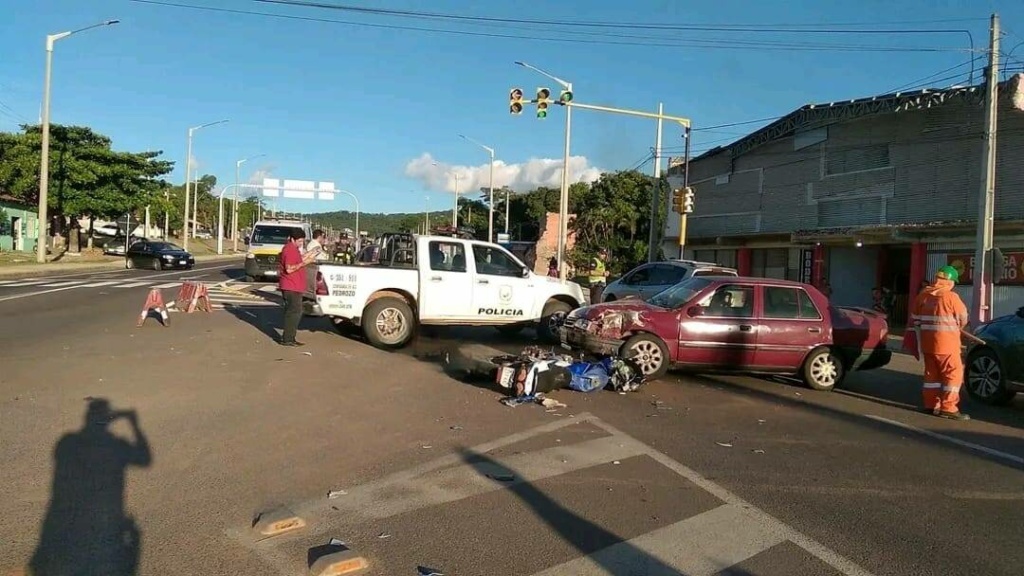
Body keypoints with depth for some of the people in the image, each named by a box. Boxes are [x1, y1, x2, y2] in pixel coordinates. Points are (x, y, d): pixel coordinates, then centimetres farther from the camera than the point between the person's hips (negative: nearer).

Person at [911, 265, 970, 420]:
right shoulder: (951, 296, -12)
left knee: (932, 373, 15)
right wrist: (954, 327, 19)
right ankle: (948, 408, -2)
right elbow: (963, 319, -1)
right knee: (953, 373, 1)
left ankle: (931, 404, 18)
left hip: (927, 342, 6)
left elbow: (916, 318, 12)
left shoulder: (923, 295, 6)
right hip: (946, 343, -6)